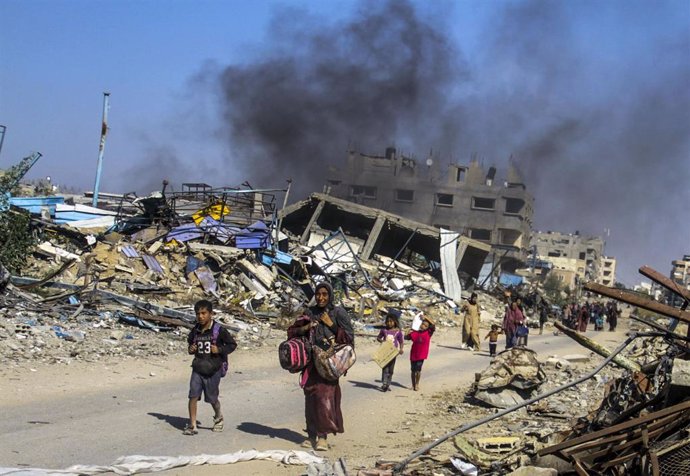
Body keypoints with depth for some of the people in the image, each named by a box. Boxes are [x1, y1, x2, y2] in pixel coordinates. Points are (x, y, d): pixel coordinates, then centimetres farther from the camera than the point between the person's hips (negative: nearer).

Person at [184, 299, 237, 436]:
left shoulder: (219, 330, -9)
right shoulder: (195, 331, 4)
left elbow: (232, 344, -1)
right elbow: (190, 342, 23)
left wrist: (219, 350, -17)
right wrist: (190, 349, 0)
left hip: (213, 369, -3)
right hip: (198, 368, 3)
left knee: (212, 398, 10)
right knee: (193, 395, -8)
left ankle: (218, 417, 39)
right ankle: (192, 425, -2)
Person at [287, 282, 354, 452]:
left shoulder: (338, 312, 1)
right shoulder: (310, 312, 12)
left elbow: (349, 336, -3)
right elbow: (293, 331, 16)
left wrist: (331, 324, -10)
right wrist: (306, 327, -3)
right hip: (312, 360, 4)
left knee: (324, 395, -12)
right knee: (310, 396, 3)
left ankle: (323, 435, -10)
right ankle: (312, 434, 10)